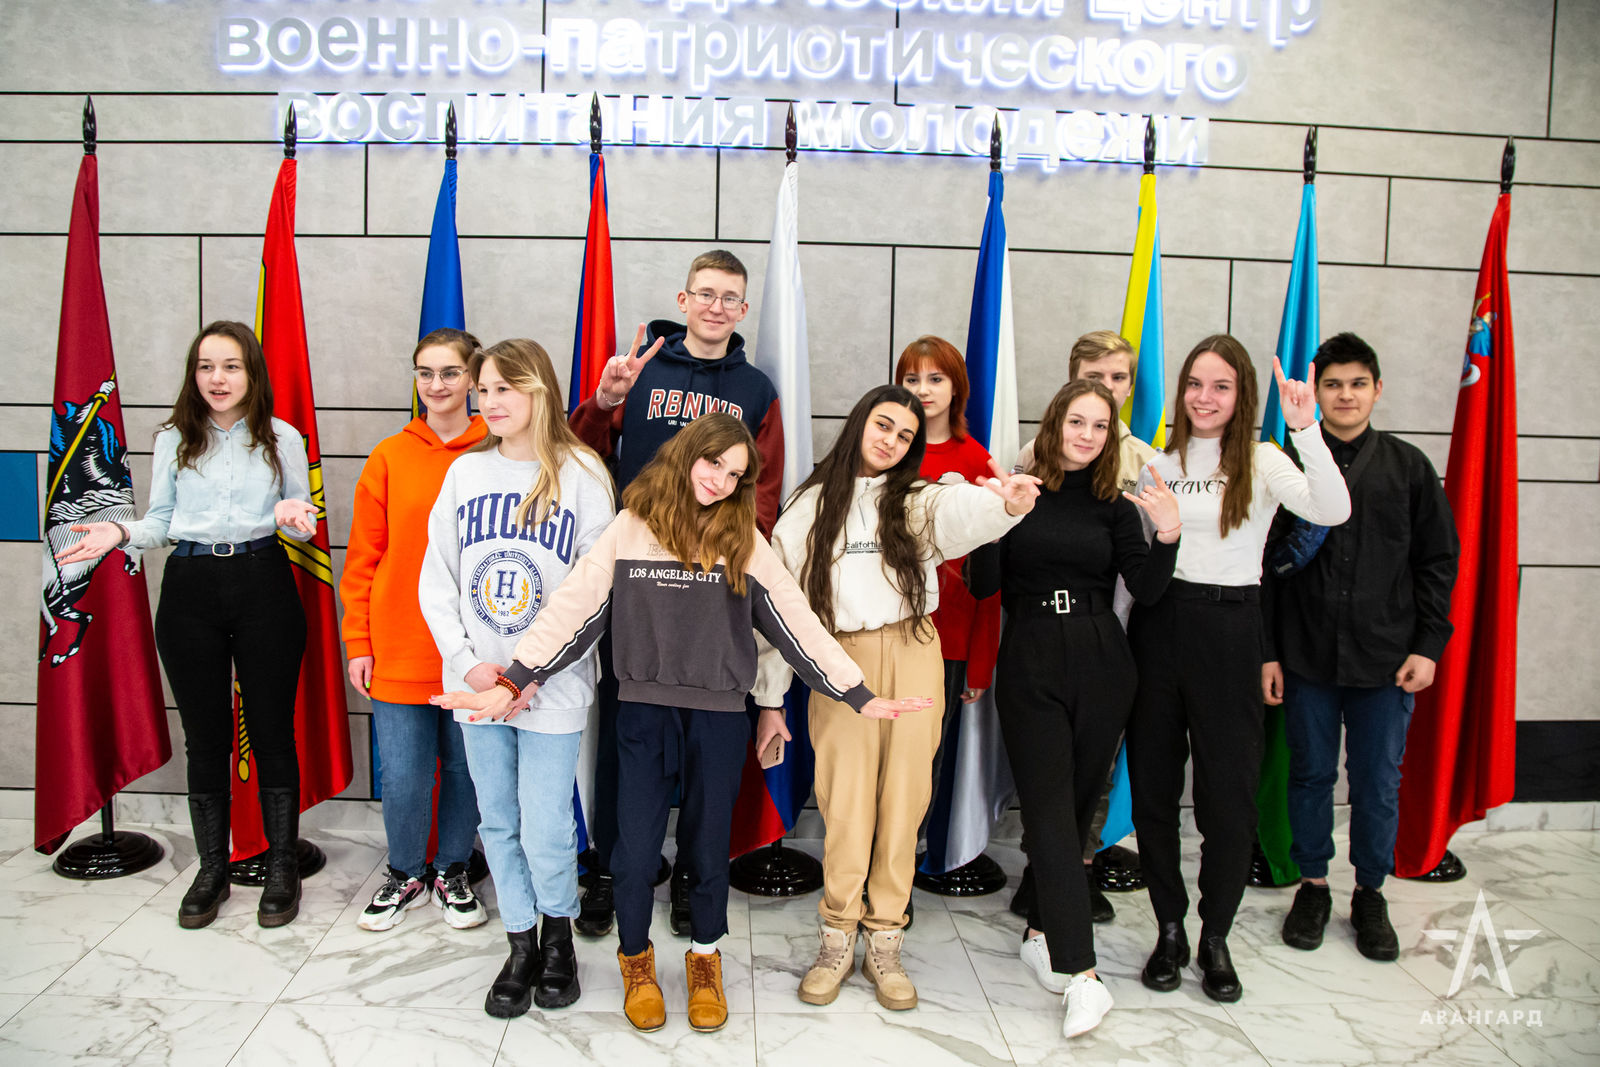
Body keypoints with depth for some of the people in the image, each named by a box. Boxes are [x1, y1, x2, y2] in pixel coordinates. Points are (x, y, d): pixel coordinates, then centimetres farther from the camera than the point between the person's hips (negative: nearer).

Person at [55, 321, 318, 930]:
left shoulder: (282, 438, 4)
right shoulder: (174, 439, 8)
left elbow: (302, 521, 8)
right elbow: (161, 521, 10)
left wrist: (295, 518, -15)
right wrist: (122, 534, -10)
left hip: (263, 585, -1)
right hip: (190, 589, 2)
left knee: (271, 728, 3)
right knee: (205, 734, 8)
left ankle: (282, 867, 17)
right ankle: (211, 870, 23)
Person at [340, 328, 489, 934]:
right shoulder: (390, 457, 2)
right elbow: (363, 557, 4)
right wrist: (358, 640, 1)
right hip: (399, 650, 1)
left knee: (464, 767, 12)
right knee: (402, 776, 6)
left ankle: (452, 872, 34)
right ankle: (407, 874, 31)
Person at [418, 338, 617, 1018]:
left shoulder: (584, 476, -5)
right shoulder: (465, 472, 6)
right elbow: (436, 580, 6)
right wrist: (468, 662, -6)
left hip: (553, 688, -3)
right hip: (476, 683, 4)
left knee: (545, 833, 0)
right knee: (499, 824, 13)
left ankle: (559, 935, 28)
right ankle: (521, 947, 31)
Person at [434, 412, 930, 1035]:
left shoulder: (745, 541, 1)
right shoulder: (631, 529, -1)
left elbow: (796, 622, 1)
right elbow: (572, 610, -2)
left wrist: (860, 696, -2)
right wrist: (510, 683, -8)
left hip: (719, 718, 1)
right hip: (644, 711, 0)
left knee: (709, 849, 12)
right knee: (634, 850, 5)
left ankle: (705, 961, 37)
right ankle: (636, 960, 33)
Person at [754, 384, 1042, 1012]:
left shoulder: (918, 501, 8)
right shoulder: (810, 507, 9)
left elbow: (962, 514, -17)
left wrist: (1007, 503, -42)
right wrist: (771, 697, 6)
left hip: (912, 657, 1)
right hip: (840, 662, 0)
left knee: (903, 798, 4)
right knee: (845, 803, 1)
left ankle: (884, 946, 18)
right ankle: (837, 943, 18)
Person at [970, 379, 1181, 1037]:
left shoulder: (1113, 506, 7)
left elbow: (1147, 590, -1)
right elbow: (983, 586, -6)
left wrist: (1168, 534, -17)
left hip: (1101, 667, 3)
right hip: (1030, 667, -3)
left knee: (1078, 808, 9)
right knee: (1051, 813, -6)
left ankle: (1041, 932, 27)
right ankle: (1081, 975, -5)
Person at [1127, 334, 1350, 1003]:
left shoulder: (1261, 464, 0)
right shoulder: (1156, 464, 9)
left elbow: (1333, 512, -19)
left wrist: (1306, 430, -27)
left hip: (1229, 629, -2)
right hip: (1157, 624, 3)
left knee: (1229, 791, 2)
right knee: (1152, 785, 8)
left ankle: (1215, 938, 21)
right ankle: (1169, 929, 25)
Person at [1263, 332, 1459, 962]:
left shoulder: (1408, 467, 3)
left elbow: (1438, 561, 7)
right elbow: (1265, 566, 1)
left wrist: (1428, 645, 0)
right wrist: (1267, 651, -3)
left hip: (1386, 660, 1)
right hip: (1306, 655, 0)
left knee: (1378, 782, 8)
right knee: (1311, 774, 11)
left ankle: (1370, 894, 27)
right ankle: (1313, 886, 28)